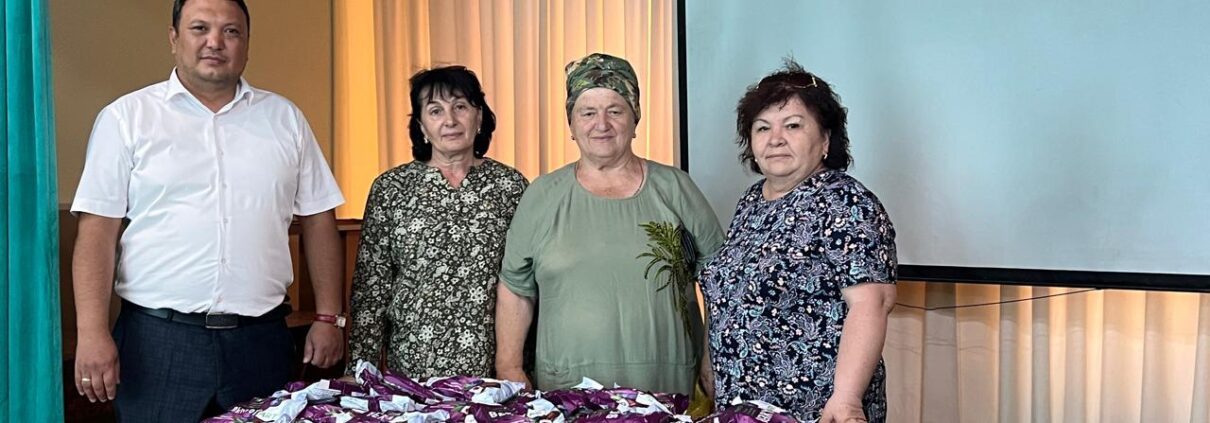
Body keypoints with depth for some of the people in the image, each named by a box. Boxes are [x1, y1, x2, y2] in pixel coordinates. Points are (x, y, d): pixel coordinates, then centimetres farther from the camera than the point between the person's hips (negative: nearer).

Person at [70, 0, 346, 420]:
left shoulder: (285, 118, 10)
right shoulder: (126, 117, 3)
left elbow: (317, 220, 10)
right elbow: (98, 231, -2)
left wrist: (328, 317, 4)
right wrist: (92, 333, -10)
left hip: (261, 339, 2)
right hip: (157, 340, -2)